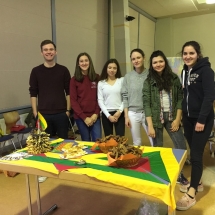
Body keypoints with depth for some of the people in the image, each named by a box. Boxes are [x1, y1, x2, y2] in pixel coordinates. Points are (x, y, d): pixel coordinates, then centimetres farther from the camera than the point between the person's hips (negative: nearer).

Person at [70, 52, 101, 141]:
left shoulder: (97, 78, 5)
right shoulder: (74, 80, 0)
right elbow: (73, 100, -4)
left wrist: (96, 114, -7)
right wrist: (84, 117, -9)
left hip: (94, 116, 1)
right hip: (80, 117, -1)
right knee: (86, 142, 8)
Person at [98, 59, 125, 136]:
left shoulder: (122, 80, 4)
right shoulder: (101, 83, 6)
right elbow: (100, 100, 1)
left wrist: (120, 111, -10)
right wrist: (108, 115, -7)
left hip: (119, 113, -1)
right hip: (106, 114, 1)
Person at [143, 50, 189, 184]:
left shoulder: (174, 78, 4)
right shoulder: (149, 82, -3)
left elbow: (180, 99, 4)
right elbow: (146, 104, -7)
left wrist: (177, 119, -5)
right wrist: (150, 126, -13)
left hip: (172, 118, 2)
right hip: (156, 119, -2)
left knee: (182, 147, 3)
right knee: (158, 148, 6)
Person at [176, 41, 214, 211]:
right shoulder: (185, 71, 11)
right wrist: (182, 115, 9)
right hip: (188, 118, 7)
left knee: (196, 154, -5)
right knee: (193, 152, 14)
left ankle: (191, 194, 3)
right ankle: (197, 182, 30)